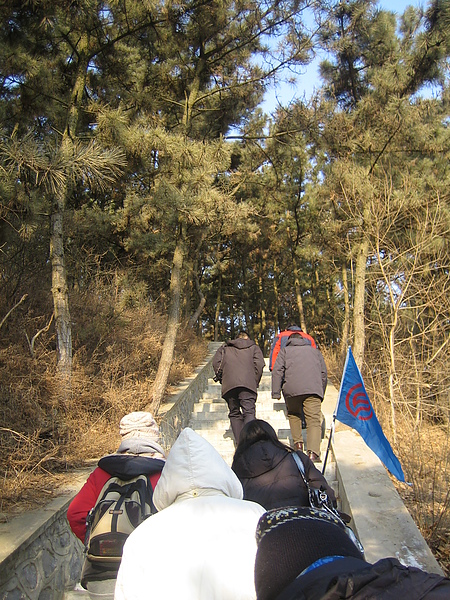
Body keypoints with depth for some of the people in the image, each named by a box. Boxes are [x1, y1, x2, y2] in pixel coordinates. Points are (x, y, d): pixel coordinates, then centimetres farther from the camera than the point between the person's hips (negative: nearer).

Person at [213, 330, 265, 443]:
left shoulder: (225, 348, 26)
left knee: (234, 413, 9)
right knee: (249, 412, -7)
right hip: (248, 384, -2)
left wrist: (221, 379, 16)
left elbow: (216, 362, 10)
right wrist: (255, 382, 9)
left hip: (228, 385, 2)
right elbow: (259, 363, 4)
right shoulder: (254, 347, 22)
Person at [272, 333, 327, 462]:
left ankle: (297, 443, 11)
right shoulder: (314, 350, 28)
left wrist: (276, 392, 2)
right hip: (313, 389, 1)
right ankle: (313, 452, -20)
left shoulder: (284, 350, 20)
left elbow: (277, 371, 5)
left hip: (292, 389, 0)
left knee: (293, 415, 22)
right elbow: (324, 372, 23)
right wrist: (321, 393, 28)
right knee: (314, 420, -5)